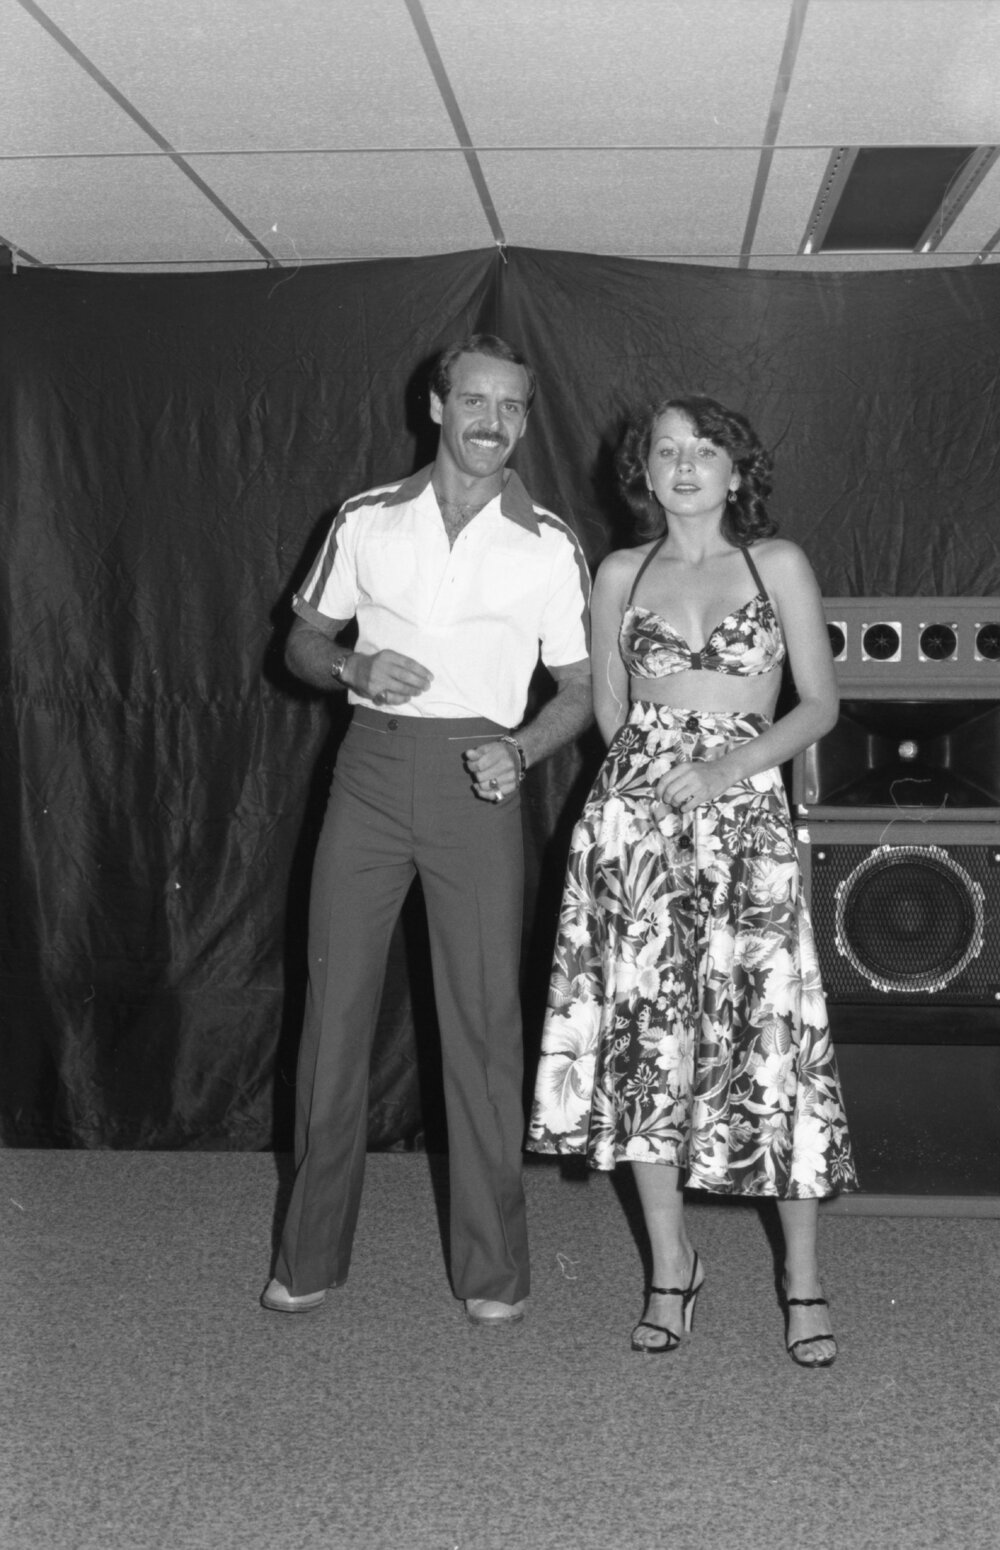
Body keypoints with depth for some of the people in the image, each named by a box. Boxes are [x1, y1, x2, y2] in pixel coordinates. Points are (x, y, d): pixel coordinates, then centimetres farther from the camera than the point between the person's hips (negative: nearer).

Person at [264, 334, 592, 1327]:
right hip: (372, 767, 2)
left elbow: (579, 689, 6)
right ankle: (311, 1255, 17)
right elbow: (304, 642, 13)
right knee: (335, 1003, 4)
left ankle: (492, 1267, 13)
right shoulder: (367, 520, 7)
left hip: (476, 780, -1)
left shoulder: (548, 546, 3)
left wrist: (520, 750, -12)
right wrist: (353, 668, -8)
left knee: (484, 1018, 0)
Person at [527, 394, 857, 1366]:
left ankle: (803, 1281, 7)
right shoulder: (619, 575, 12)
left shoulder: (777, 564, 6)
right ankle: (671, 1264, 16)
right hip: (633, 812, 2)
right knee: (642, 1030, 1)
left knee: (772, 1034, -6)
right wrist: (653, 768, 0)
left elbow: (820, 703, 3)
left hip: (742, 810, -2)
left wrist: (724, 768, -9)